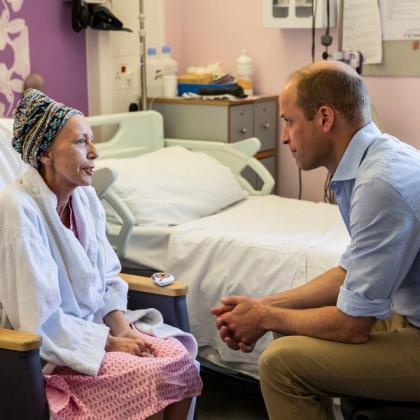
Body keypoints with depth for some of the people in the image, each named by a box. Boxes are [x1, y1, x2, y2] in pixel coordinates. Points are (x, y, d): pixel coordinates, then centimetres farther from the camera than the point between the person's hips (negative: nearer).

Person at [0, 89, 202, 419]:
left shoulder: (85, 196, 2)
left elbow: (108, 278, 9)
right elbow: (39, 320, -22)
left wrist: (122, 328, -8)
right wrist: (110, 342, -16)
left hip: (97, 326, 7)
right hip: (48, 349, -7)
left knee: (179, 359, -12)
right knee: (150, 378, -21)